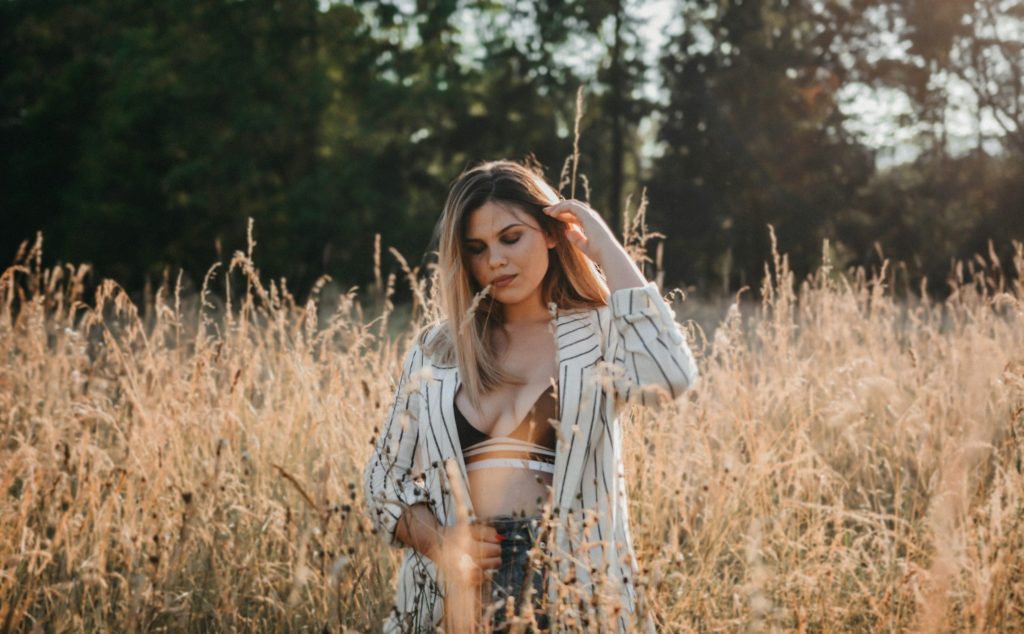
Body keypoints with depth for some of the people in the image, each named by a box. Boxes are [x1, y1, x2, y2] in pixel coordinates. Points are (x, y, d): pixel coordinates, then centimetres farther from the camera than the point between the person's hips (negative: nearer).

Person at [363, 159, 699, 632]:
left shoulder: (596, 333, 1)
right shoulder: (437, 348, 11)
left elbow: (668, 378, -20)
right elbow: (385, 471, 14)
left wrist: (608, 252, -10)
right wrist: (434, 540, -6)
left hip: (572, 587, -3)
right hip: (455, 594, 3)